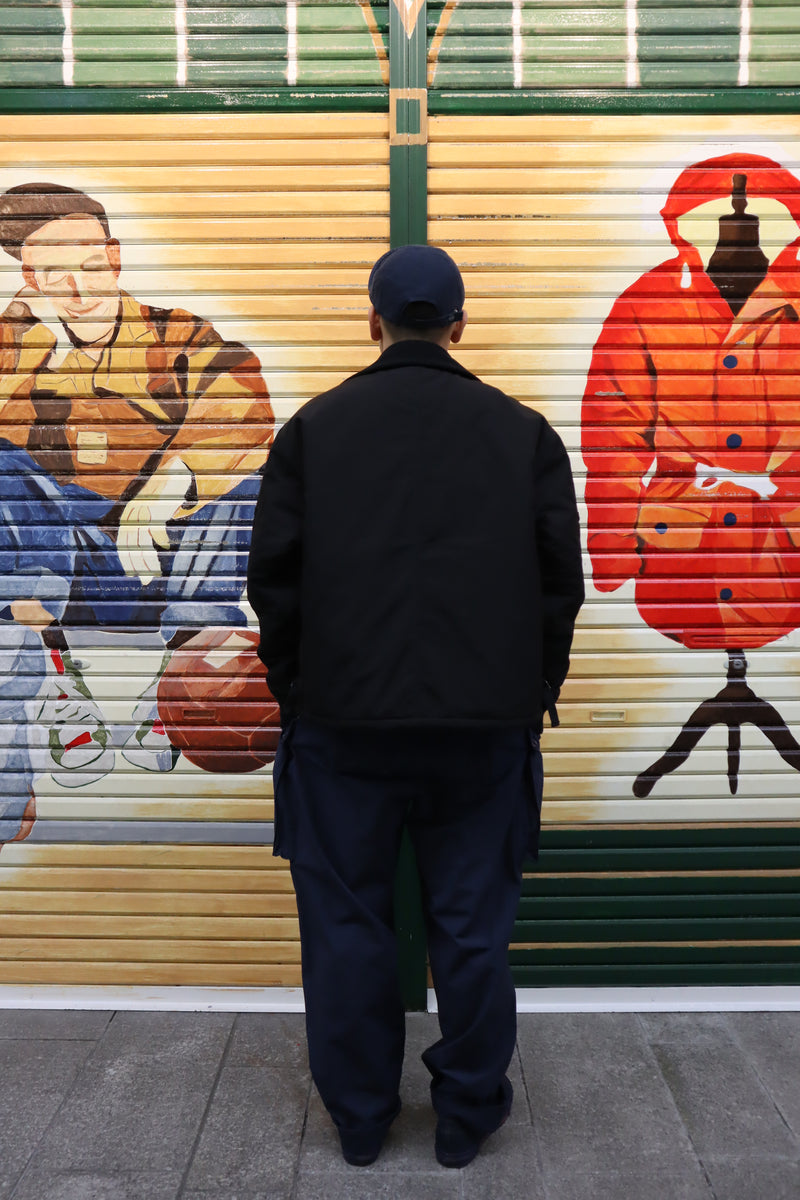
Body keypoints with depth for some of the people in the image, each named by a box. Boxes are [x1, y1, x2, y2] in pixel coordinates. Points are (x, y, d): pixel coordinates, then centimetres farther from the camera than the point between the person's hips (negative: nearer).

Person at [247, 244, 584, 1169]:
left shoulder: (313, 428, 2)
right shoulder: (522, 432, 4)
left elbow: (274, 578, 1)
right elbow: (560, 580, 4)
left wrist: (297, 691, 12)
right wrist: (531, 694, 14)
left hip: (343, 720, 0)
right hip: (486, 725, 1)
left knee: (347, 923, 13)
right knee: (471, 926, 12)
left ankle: (359, 1118, 27)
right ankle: (468, 1115, 26)